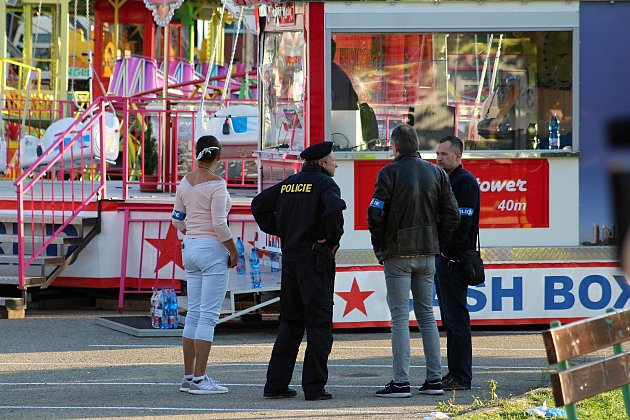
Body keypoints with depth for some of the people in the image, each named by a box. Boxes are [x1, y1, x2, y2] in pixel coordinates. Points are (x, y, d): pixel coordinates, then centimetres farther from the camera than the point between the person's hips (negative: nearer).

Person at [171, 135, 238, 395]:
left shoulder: (186, 182, 8)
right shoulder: (216, 183, -14)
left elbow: (177, 220, 14)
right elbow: (219, 224, -18)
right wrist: (233, 250, -8)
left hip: (190, 248, 8)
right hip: (213, 249, -8)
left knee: (194, 313, 12)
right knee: (208, 315, -6)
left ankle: (188, 377, 14)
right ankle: (199, 380, -7)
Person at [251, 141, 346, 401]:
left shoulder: (289, 183, 13)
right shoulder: (324, 183, -8)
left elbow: (259, 204, 18)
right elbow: (334, 208, -28)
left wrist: (278, 231, 15)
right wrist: (332, 239, -15)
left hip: (290, 257, 7)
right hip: (316, 258, -7)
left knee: (290, 322, 13)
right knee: (319, 323, -2)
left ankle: (276, 383, 10)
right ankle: (314, 387, -5)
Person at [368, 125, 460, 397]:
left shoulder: (389, 173, -8)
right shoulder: (436, 173, 6)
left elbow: (375, 214, -15)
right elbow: (451, 216, 4)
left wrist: (379, 247, -1)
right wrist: (431, 235, 14)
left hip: (397, 253, -5)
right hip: (428, 253, 5)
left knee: (400, 316, -4)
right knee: (426, 314, 12)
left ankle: (401, 382, -8)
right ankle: (434, 379, 10)